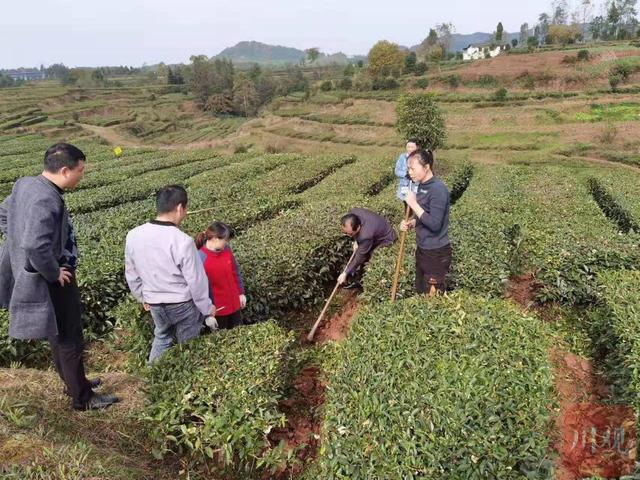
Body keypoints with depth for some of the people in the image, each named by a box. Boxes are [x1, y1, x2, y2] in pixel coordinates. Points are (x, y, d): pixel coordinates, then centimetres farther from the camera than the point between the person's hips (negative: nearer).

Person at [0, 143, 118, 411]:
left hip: (40, 276, 10)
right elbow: (35, 247, -38)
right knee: (69, 340, 6)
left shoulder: (26, 184, 2)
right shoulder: (46, 200, -29)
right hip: (51, 282, -10)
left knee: (60, 336, 24)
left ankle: (74, 382, 42)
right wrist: (54, 273, -22)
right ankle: (82, 398, 21)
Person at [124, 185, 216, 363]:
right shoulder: (183, 241, -27)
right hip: (183, 304, -5)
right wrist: (207, 307, -3)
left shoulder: (133, 236, -10)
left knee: (161, 337, 29)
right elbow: (196, 280, -19)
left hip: (154, 304, 5)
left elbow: (131, 274, 3)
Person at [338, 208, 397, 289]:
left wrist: (345, 273, -20)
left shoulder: (366, 235, -43)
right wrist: (355, 241, -7)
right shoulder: (352, 213, -26)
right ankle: (357, 280, 21)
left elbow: (360, 257, -29)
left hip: (385, 240, -8)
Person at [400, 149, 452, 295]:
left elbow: (434, 224, -26)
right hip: (422, 249, 9)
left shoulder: (438, 189, -22)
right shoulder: (422, 186, 5)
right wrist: (410, 223, -3)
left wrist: (414, 204, -23)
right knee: (420, 292, 18)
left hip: (437, 253, -9)